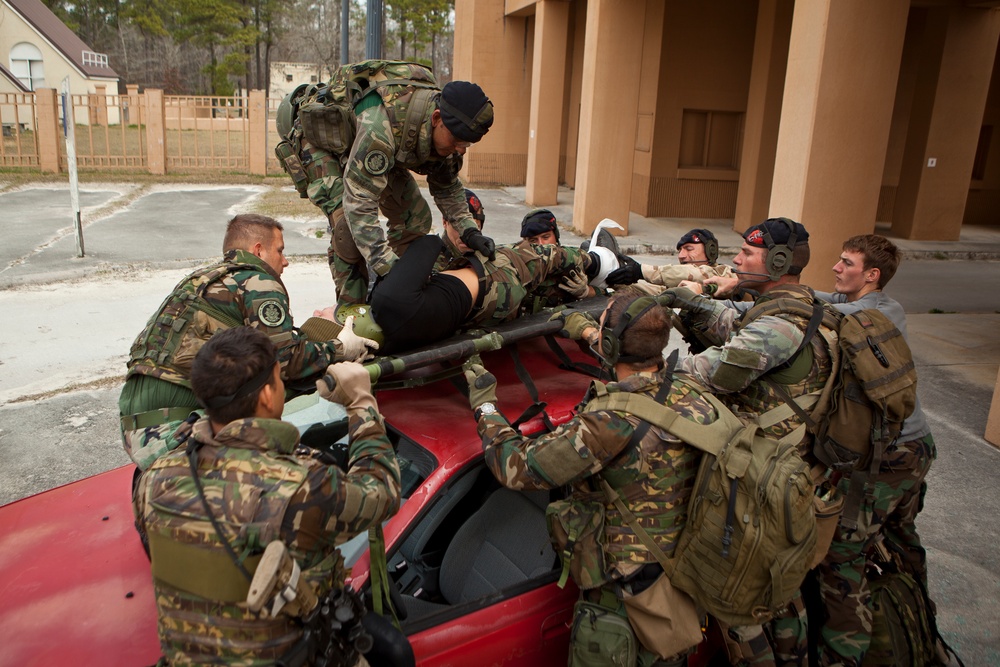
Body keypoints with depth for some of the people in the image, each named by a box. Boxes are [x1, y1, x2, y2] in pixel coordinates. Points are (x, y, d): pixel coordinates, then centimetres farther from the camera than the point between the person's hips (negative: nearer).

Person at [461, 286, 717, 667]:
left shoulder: (611, 424, -31)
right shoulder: (691, 402, -8)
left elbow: (516, 467, -24)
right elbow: (642, 368, 16)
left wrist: (485, 406, -9)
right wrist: (587, 332, 24)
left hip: (621, 601, -6)